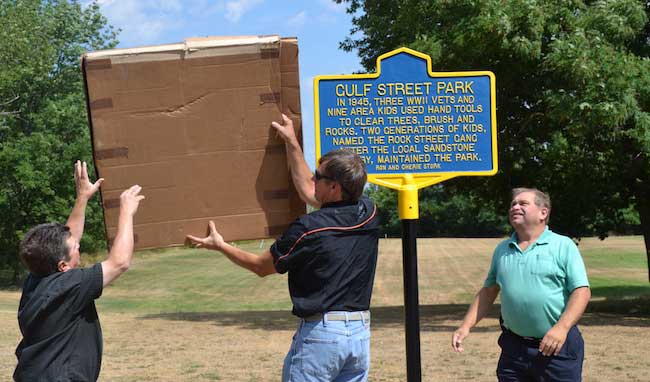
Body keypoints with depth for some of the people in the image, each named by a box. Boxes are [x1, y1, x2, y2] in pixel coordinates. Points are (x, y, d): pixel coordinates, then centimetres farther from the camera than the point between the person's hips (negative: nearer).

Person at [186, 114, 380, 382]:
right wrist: (292, 143, 26)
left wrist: (220, 246, 15)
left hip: (321, 331, -6)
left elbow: (261, 266, 1)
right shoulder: (368, 215, 2)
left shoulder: (309, 229, -15)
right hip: (360, 329, 7)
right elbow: (308, 192, 20)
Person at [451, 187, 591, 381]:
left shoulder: (563, 246, -3)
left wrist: (561, 328, -22)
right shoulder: (502, 249, 11)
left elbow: (581, 291, -9)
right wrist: (466, 327, 7)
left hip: (557, 346, -4)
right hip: (514, 348, 4)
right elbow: (487, 292, 17)